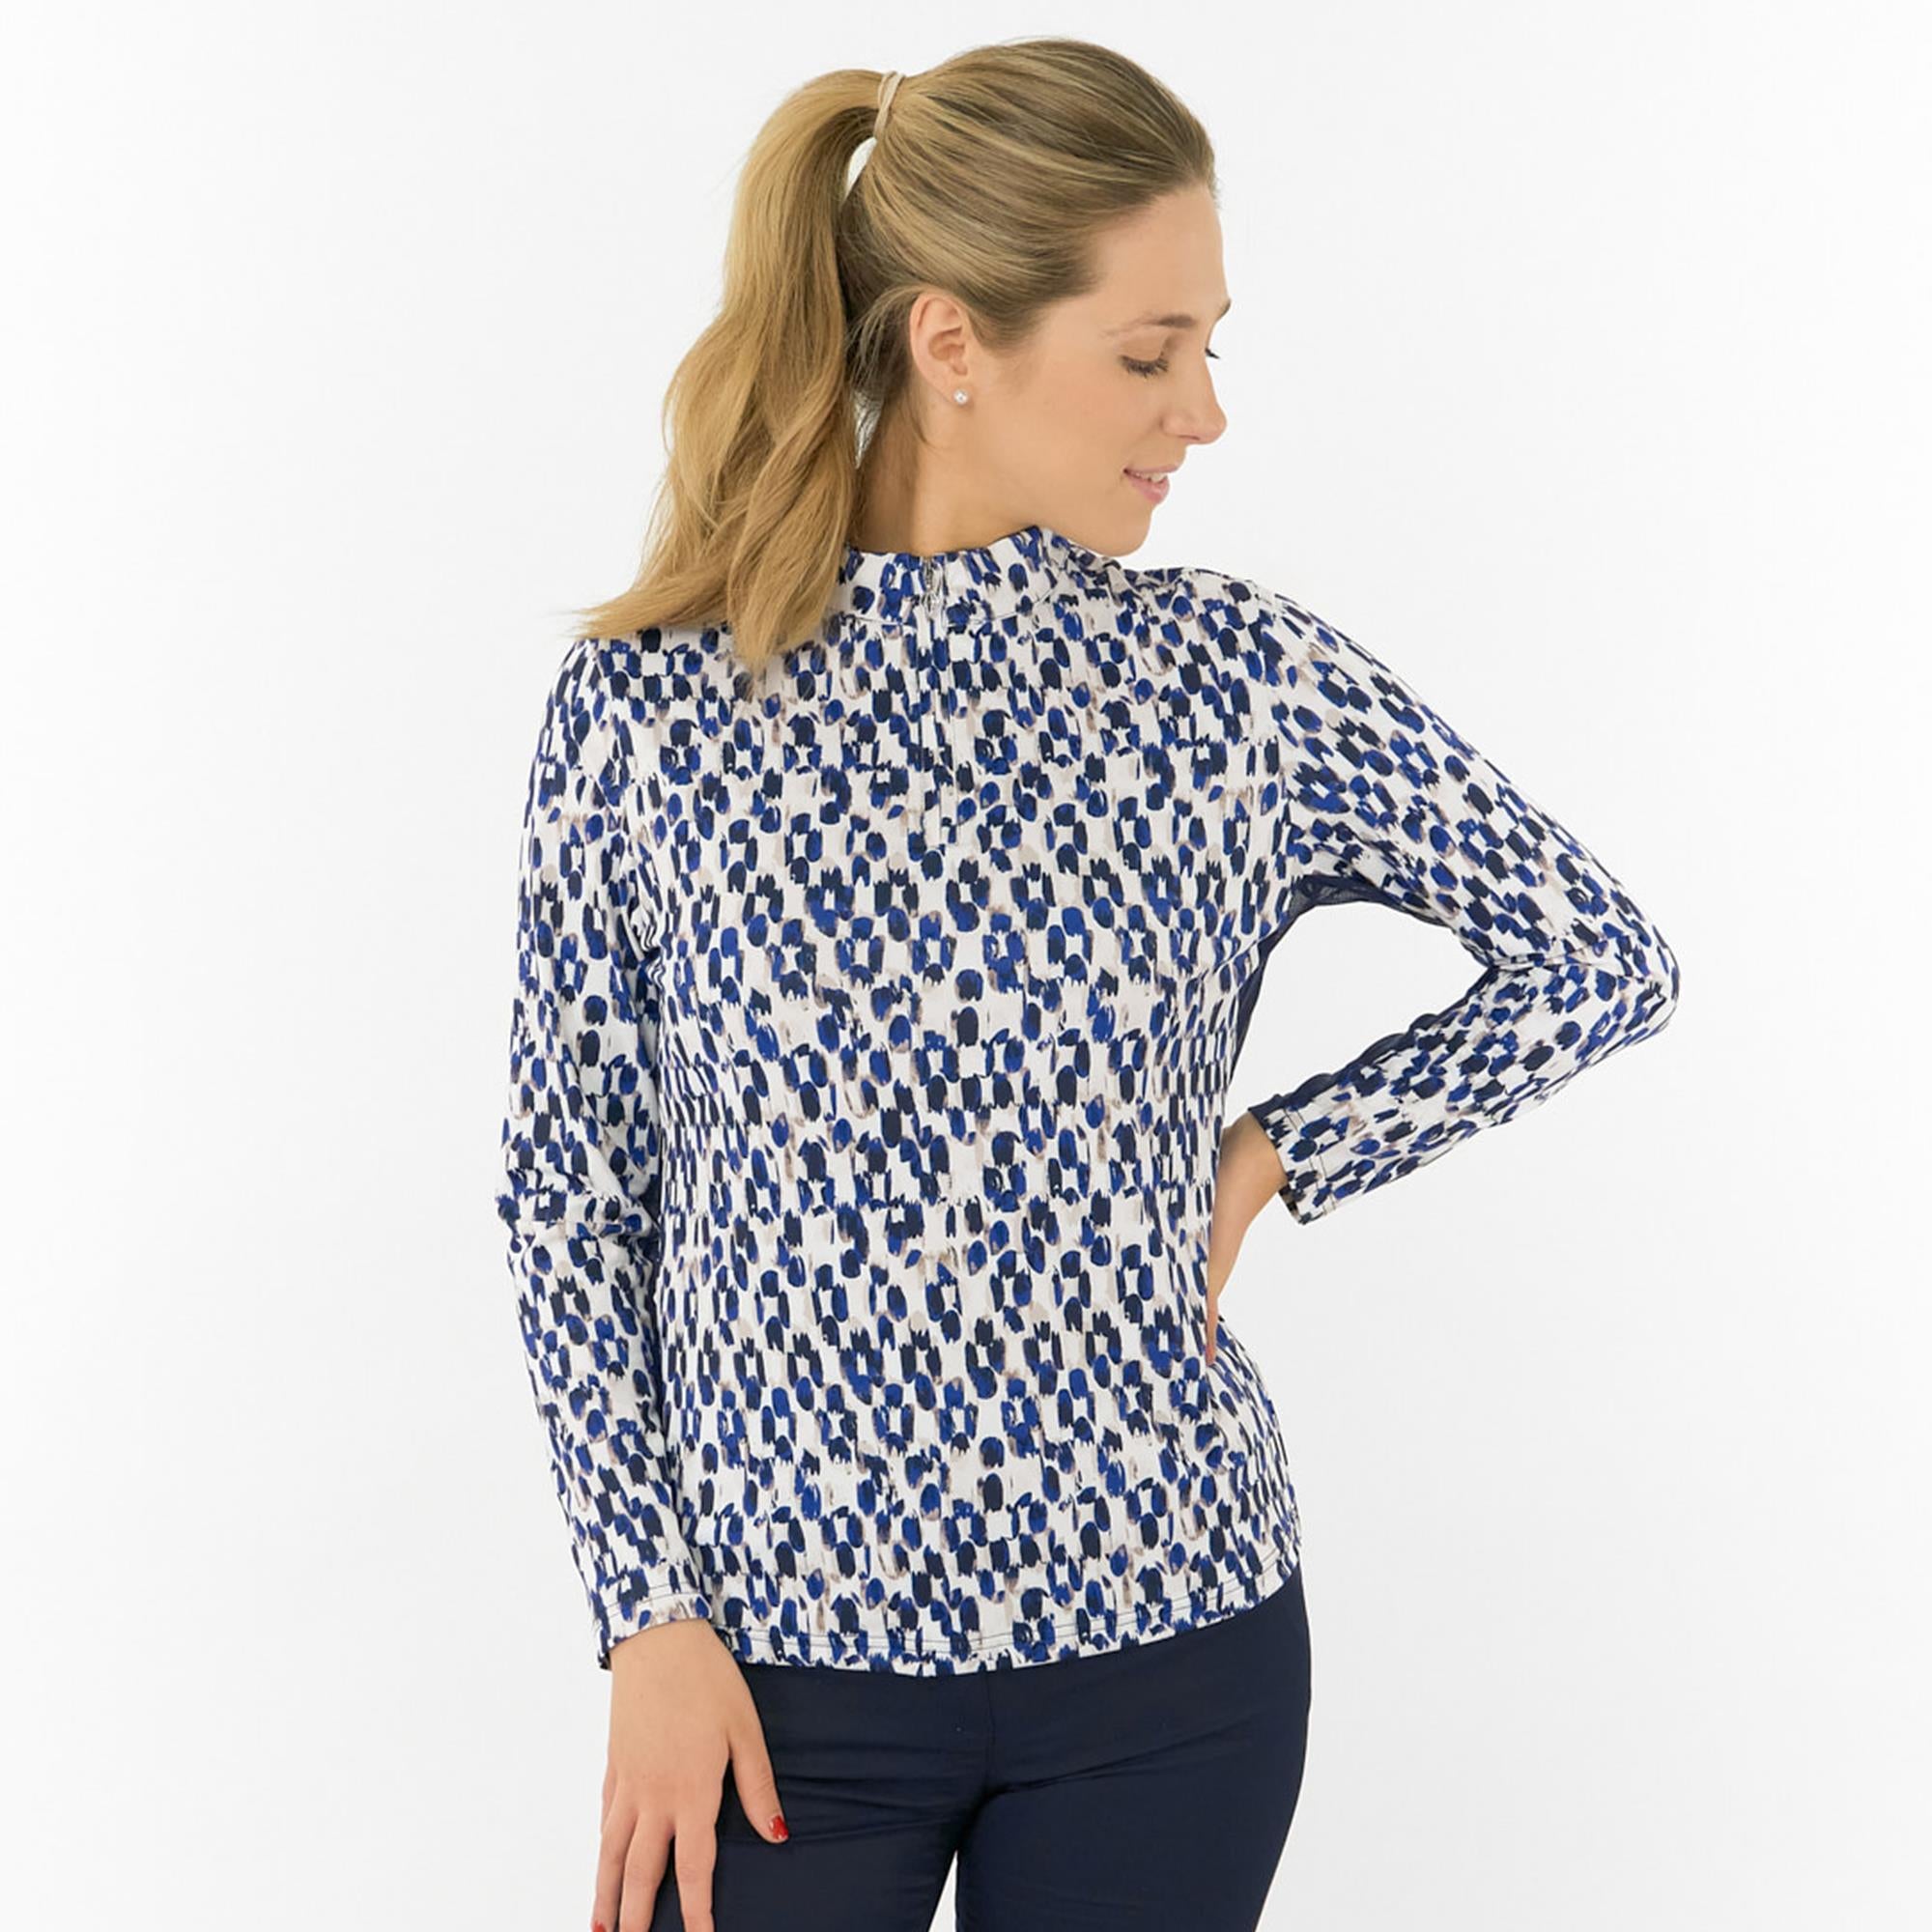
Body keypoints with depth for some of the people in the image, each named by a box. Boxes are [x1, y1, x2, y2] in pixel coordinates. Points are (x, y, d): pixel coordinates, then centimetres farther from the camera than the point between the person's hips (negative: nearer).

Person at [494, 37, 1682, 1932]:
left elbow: (1600, 959, 6)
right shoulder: (645, 704, -6)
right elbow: (572, 1192, -1)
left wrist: (1268, 1165, -2)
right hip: (780, 1651, -1)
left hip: (1164, 1641, 1)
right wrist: (649, 1619, -6)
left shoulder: (1242, 678, -4)